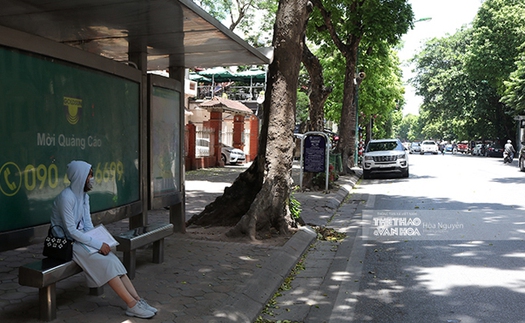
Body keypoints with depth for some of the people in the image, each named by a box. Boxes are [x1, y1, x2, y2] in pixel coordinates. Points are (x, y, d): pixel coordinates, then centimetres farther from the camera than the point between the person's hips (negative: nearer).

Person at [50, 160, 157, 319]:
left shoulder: (84, 196, 8)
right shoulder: (66, 197, -20)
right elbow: (71, 231, -22)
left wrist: (99, 242, -8)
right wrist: (97, 244, -21)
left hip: (82, 239, 8)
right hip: (68, 243, -8)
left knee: (113, 259, -13)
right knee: (107, 263, -22)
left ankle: (137, 300, -17)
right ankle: (132, 305, -19)